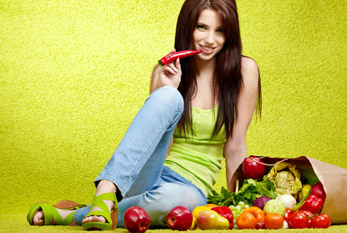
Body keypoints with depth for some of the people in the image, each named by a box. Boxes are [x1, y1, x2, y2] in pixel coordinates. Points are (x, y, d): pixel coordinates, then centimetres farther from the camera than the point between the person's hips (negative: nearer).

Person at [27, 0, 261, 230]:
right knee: (168, 97, -29)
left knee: (182, 198, -43)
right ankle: (106, 191, -41)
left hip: (192, 187, -1)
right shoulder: (166, 71, 4)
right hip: (146, 176, 1)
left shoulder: (244, 70, -1)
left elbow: (235, 148, 2)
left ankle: (73, 216, -25)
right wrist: (167, 91, -14)